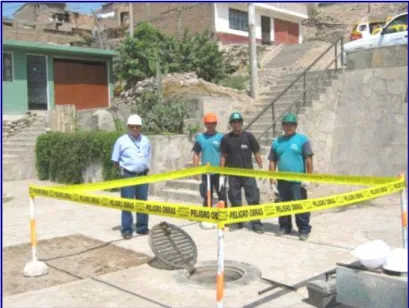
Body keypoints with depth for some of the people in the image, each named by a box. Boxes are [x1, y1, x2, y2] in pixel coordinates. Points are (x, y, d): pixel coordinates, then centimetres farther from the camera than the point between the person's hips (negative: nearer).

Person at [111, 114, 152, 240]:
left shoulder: (145, 141, 7)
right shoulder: (121, 141, -6)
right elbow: (115, 161, -2)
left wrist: (144, 168, 8)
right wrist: (124, 169, -1)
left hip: (143, 175, 5)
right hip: (128, 176, -4)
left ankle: (142, 227, 23)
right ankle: (126, 230, 6)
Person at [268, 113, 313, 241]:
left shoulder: (302, 139, -1)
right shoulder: (277, 142, 10)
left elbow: (308, 160, -5)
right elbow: (272, 162, 11)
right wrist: (272, 179, 7)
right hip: (282, 180, 5)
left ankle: (304, 230, 7)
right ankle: (284, 227, 27)